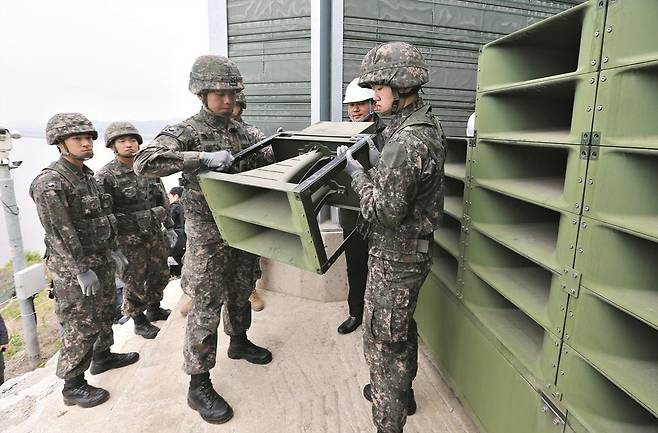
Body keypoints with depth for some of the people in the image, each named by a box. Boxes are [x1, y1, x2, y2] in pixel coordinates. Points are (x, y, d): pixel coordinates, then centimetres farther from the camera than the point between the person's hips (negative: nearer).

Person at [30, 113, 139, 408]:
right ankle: (73, 386, 15)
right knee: (81, 327, 0)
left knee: (104, 313, 21)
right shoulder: (49, 183, -18)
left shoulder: (88, 175, 9)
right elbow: (59, 234, -21)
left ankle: (102, 356, 40)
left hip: (101, 260, 9)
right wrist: (82, 270, -21)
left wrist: (112, 250, 16)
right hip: (74, 267, -8)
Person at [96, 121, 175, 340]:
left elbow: (162, 200, 13)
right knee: (134, 284, 7)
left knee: (161, 274, 18)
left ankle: (154, 309, 41)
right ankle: (139, 322, 26)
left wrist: (169, 227, 14)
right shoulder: (105, 177, -13)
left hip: (155, 234, 6)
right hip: (129, 241, -6)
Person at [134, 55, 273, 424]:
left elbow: (267, 162, 15)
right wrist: (203, 158, -34)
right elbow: (145, 163, -27)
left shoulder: (240, 131, 7)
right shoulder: (186, 132, -12)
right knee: (206, 307, 1)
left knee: (241, 292, 22)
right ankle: (199, 386, 15)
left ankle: (239, 341, 46)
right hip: (208, 233, -6)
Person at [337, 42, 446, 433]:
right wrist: (368, 168, 5)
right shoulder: (426, 123, 6)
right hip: (413, 253, 10)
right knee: (402, 328, 26)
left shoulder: (407, 141, -26)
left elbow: (385, 211, -25)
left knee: (383, 342, 5)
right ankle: (402, 392, 48)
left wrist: (356, 172, -14)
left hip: (395, 260, -10)